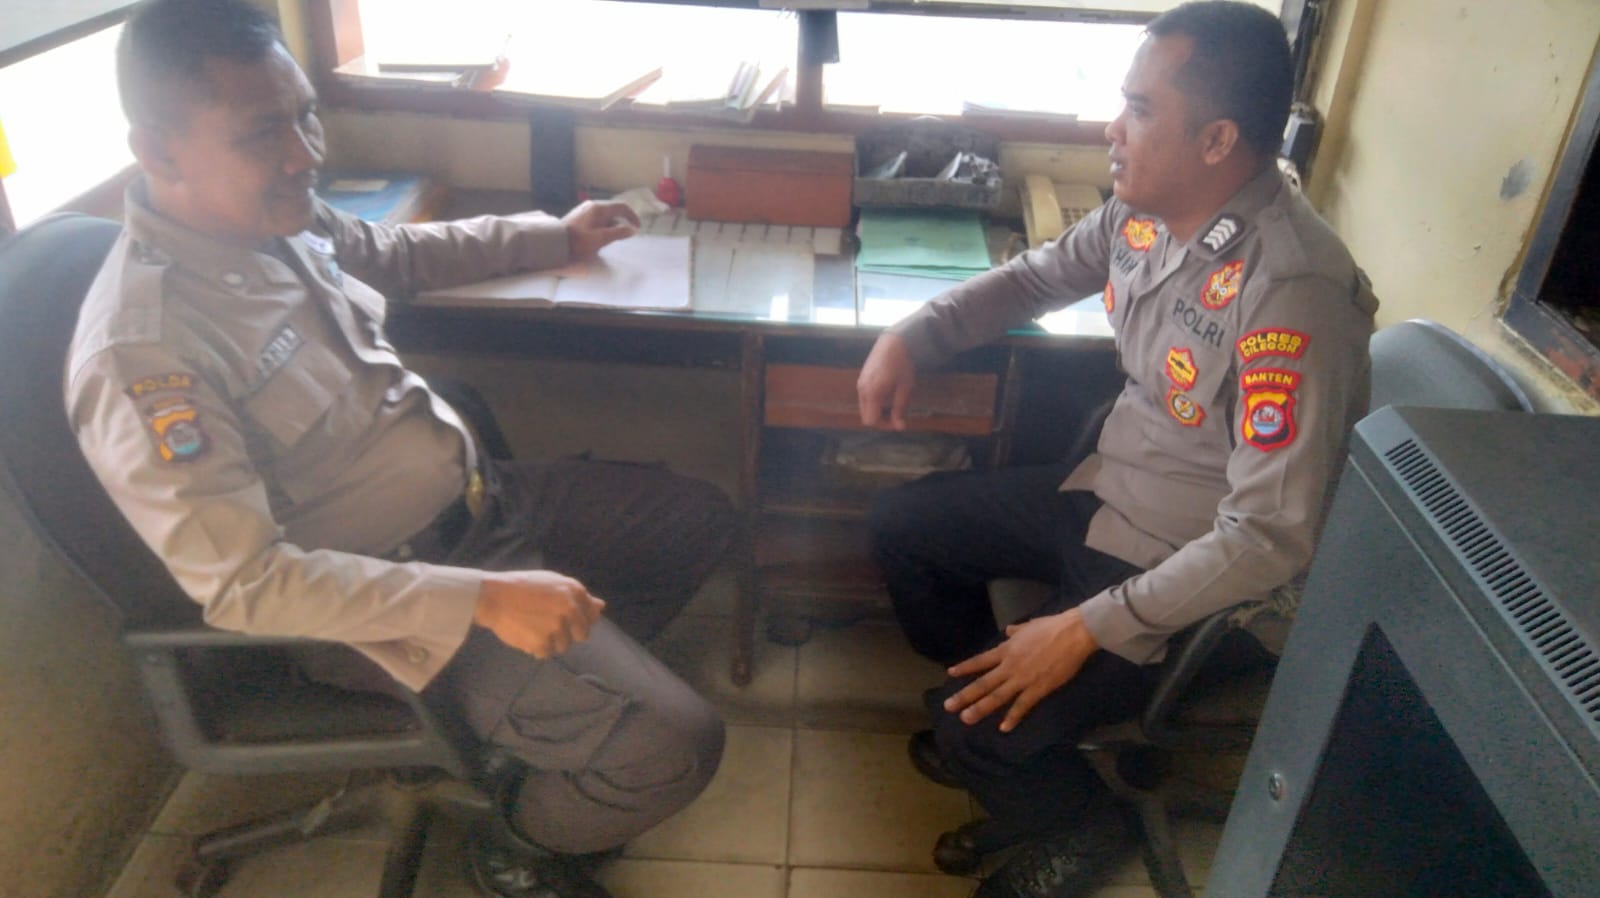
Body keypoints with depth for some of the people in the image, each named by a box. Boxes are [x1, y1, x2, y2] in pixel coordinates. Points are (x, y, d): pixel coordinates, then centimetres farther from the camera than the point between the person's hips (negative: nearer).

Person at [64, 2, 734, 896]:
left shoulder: (282, 217, -2)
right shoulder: (142, 352, -27)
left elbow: (398, 253, 20)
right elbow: (241, 582, -28)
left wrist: (554, 236, 23)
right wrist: (483, 599, -33)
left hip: (482, 497, 9)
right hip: (388, 594, -9)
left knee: (702, 515, 14)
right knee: (673, 746, -17)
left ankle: (563, 695, 24)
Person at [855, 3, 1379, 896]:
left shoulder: (1293, 293, -31)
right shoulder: (1147, 210, -6)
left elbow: (1271, 538, -31)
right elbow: (1038, 276, 13)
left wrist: (1087, 628, -29)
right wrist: (912, 335, -2)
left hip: (1189, 571, -8)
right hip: (1104, 489, 8)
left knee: (975, 732, -16)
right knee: (901, 523, 12)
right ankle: (1001, 708, 31)